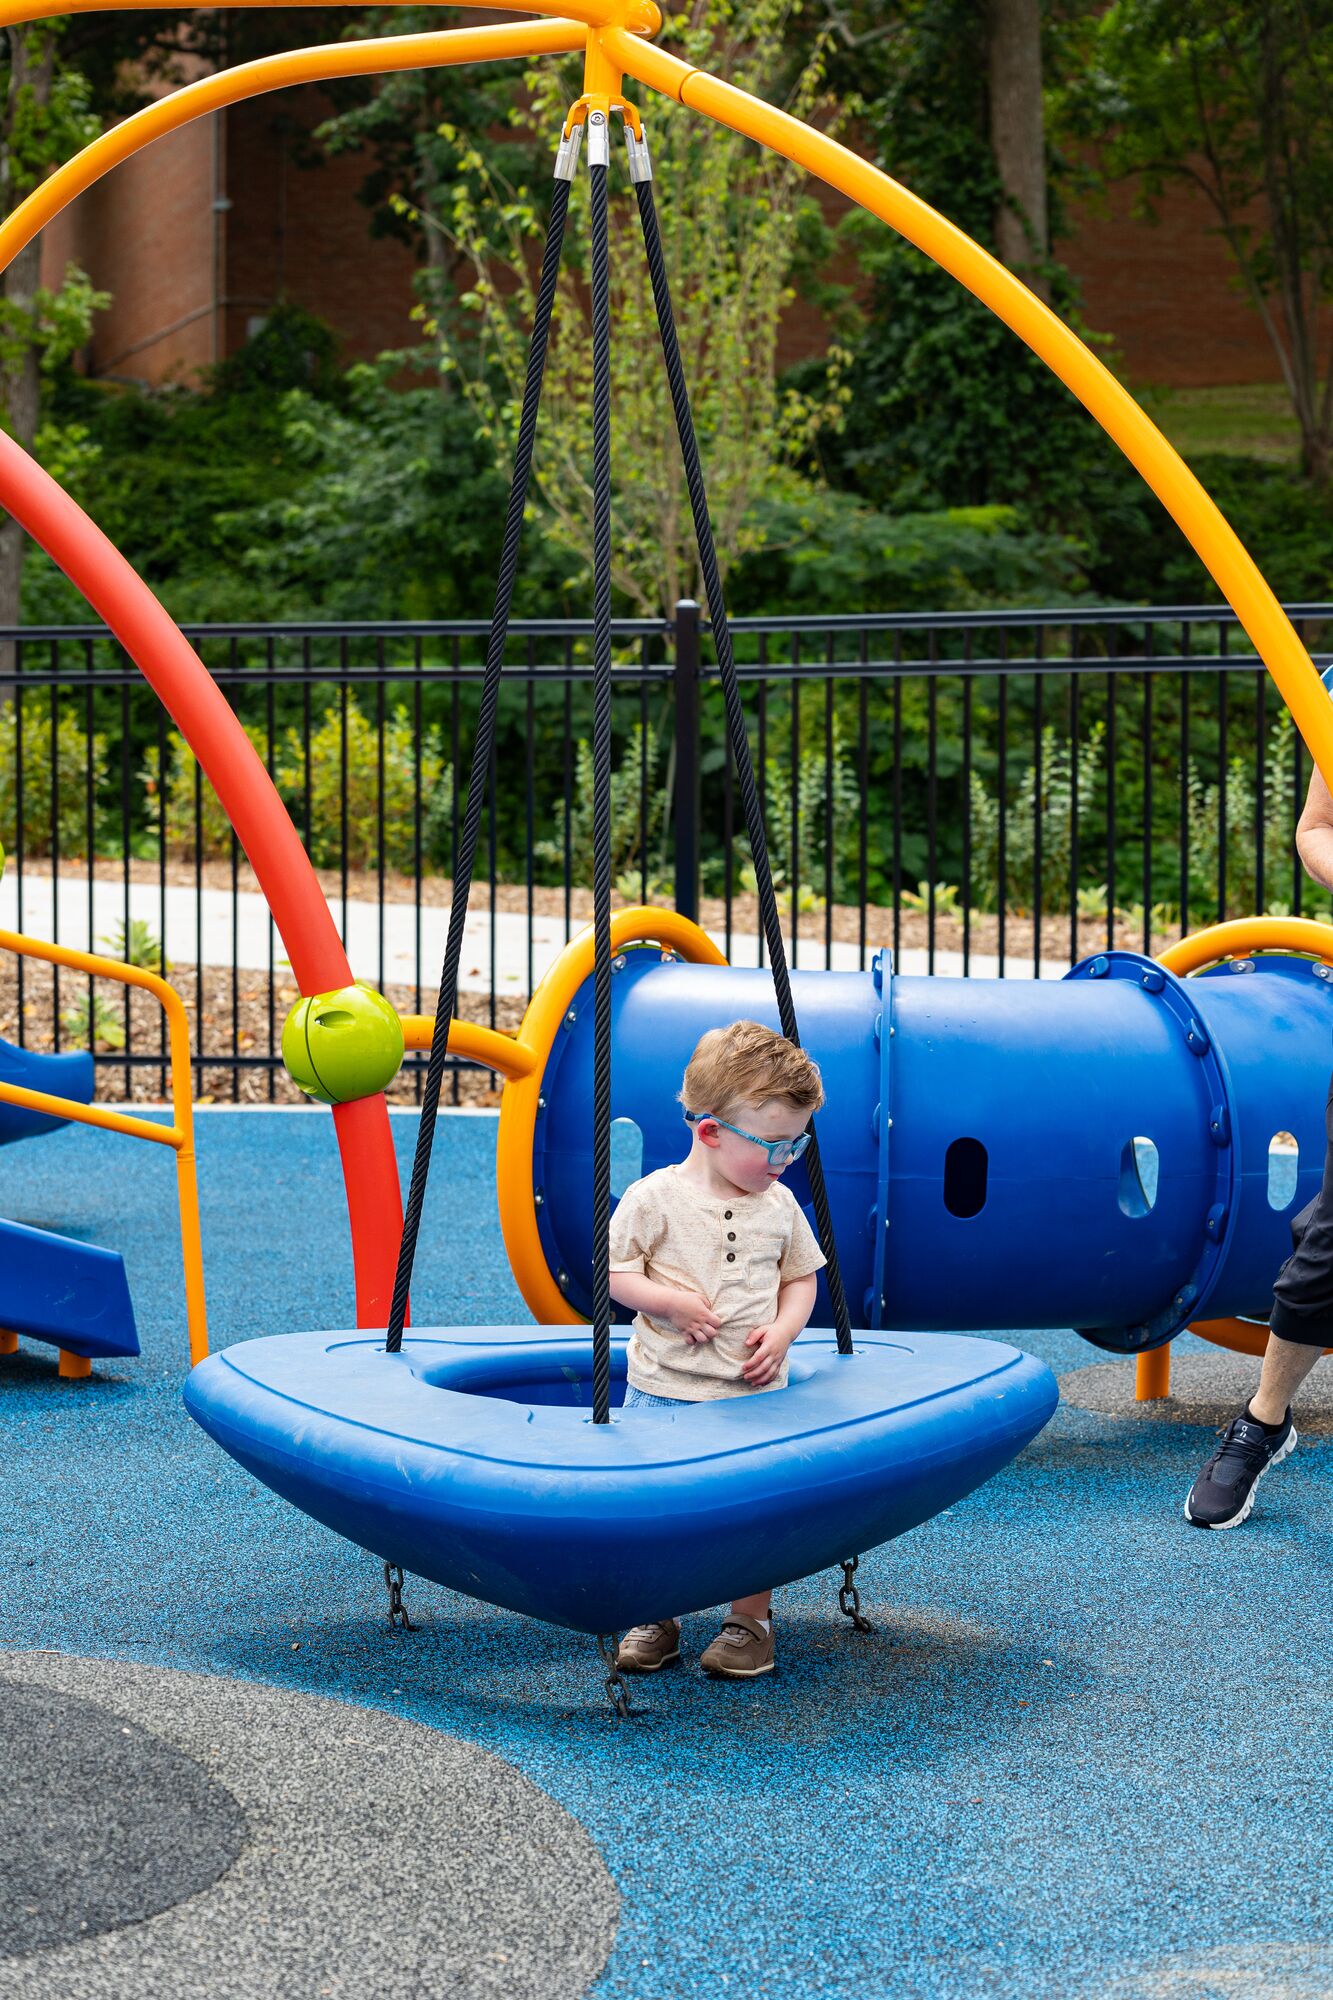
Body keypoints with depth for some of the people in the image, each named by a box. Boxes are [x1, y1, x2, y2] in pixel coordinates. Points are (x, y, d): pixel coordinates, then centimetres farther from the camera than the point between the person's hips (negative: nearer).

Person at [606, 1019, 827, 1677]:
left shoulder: (780, 1206, 1)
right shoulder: (653, 1198, -11)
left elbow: (801, 1277, 11)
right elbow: (614, 1271, -6)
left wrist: (781, 1331, -6)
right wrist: (672, 1301, -19)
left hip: (754, 1396, 2)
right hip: (664, 1392, -2)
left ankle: (751, 1621, 20)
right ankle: (656, 1619, 20)